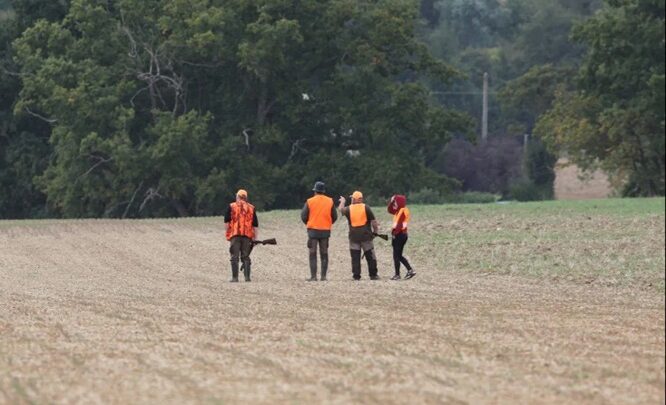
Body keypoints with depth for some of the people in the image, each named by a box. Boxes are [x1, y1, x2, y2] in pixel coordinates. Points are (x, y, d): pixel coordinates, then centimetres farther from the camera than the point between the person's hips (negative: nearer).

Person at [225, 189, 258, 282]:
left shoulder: (232, 207, 3)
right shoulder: (251, 208, 11)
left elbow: (226, 222, 0)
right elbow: (255, 225, 10)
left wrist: (228, 232, 12)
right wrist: (255, 238, 13)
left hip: (234, 235, -2)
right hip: (247, 235, 2)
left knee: (234, 257, 0)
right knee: (245, 257, 9)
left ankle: (235, 277, -5)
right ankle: (247, 277, 2)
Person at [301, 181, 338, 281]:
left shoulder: (310, 201, -5)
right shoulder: (330, 201, 2)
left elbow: (303, 216, -3)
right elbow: (334, 217, 5)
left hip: (313, 229, -2)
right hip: (326, 230, 2)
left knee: (313, 254, 1)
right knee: (324, 254, 8)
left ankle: (313, 276, -5)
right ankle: (323, 276, 5)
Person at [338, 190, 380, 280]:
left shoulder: (349, 209, 1)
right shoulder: (366, 208, -4)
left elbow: (341, 210, 25)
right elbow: (373, 221, -5)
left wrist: (342, 202, 45)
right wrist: (375, 231, 9)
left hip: (354, 236, 1)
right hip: (365, 235, -1)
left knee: (355, 257, 5)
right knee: (370, 256, 6)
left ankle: (356, 276, 2)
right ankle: (373, 275, 6)